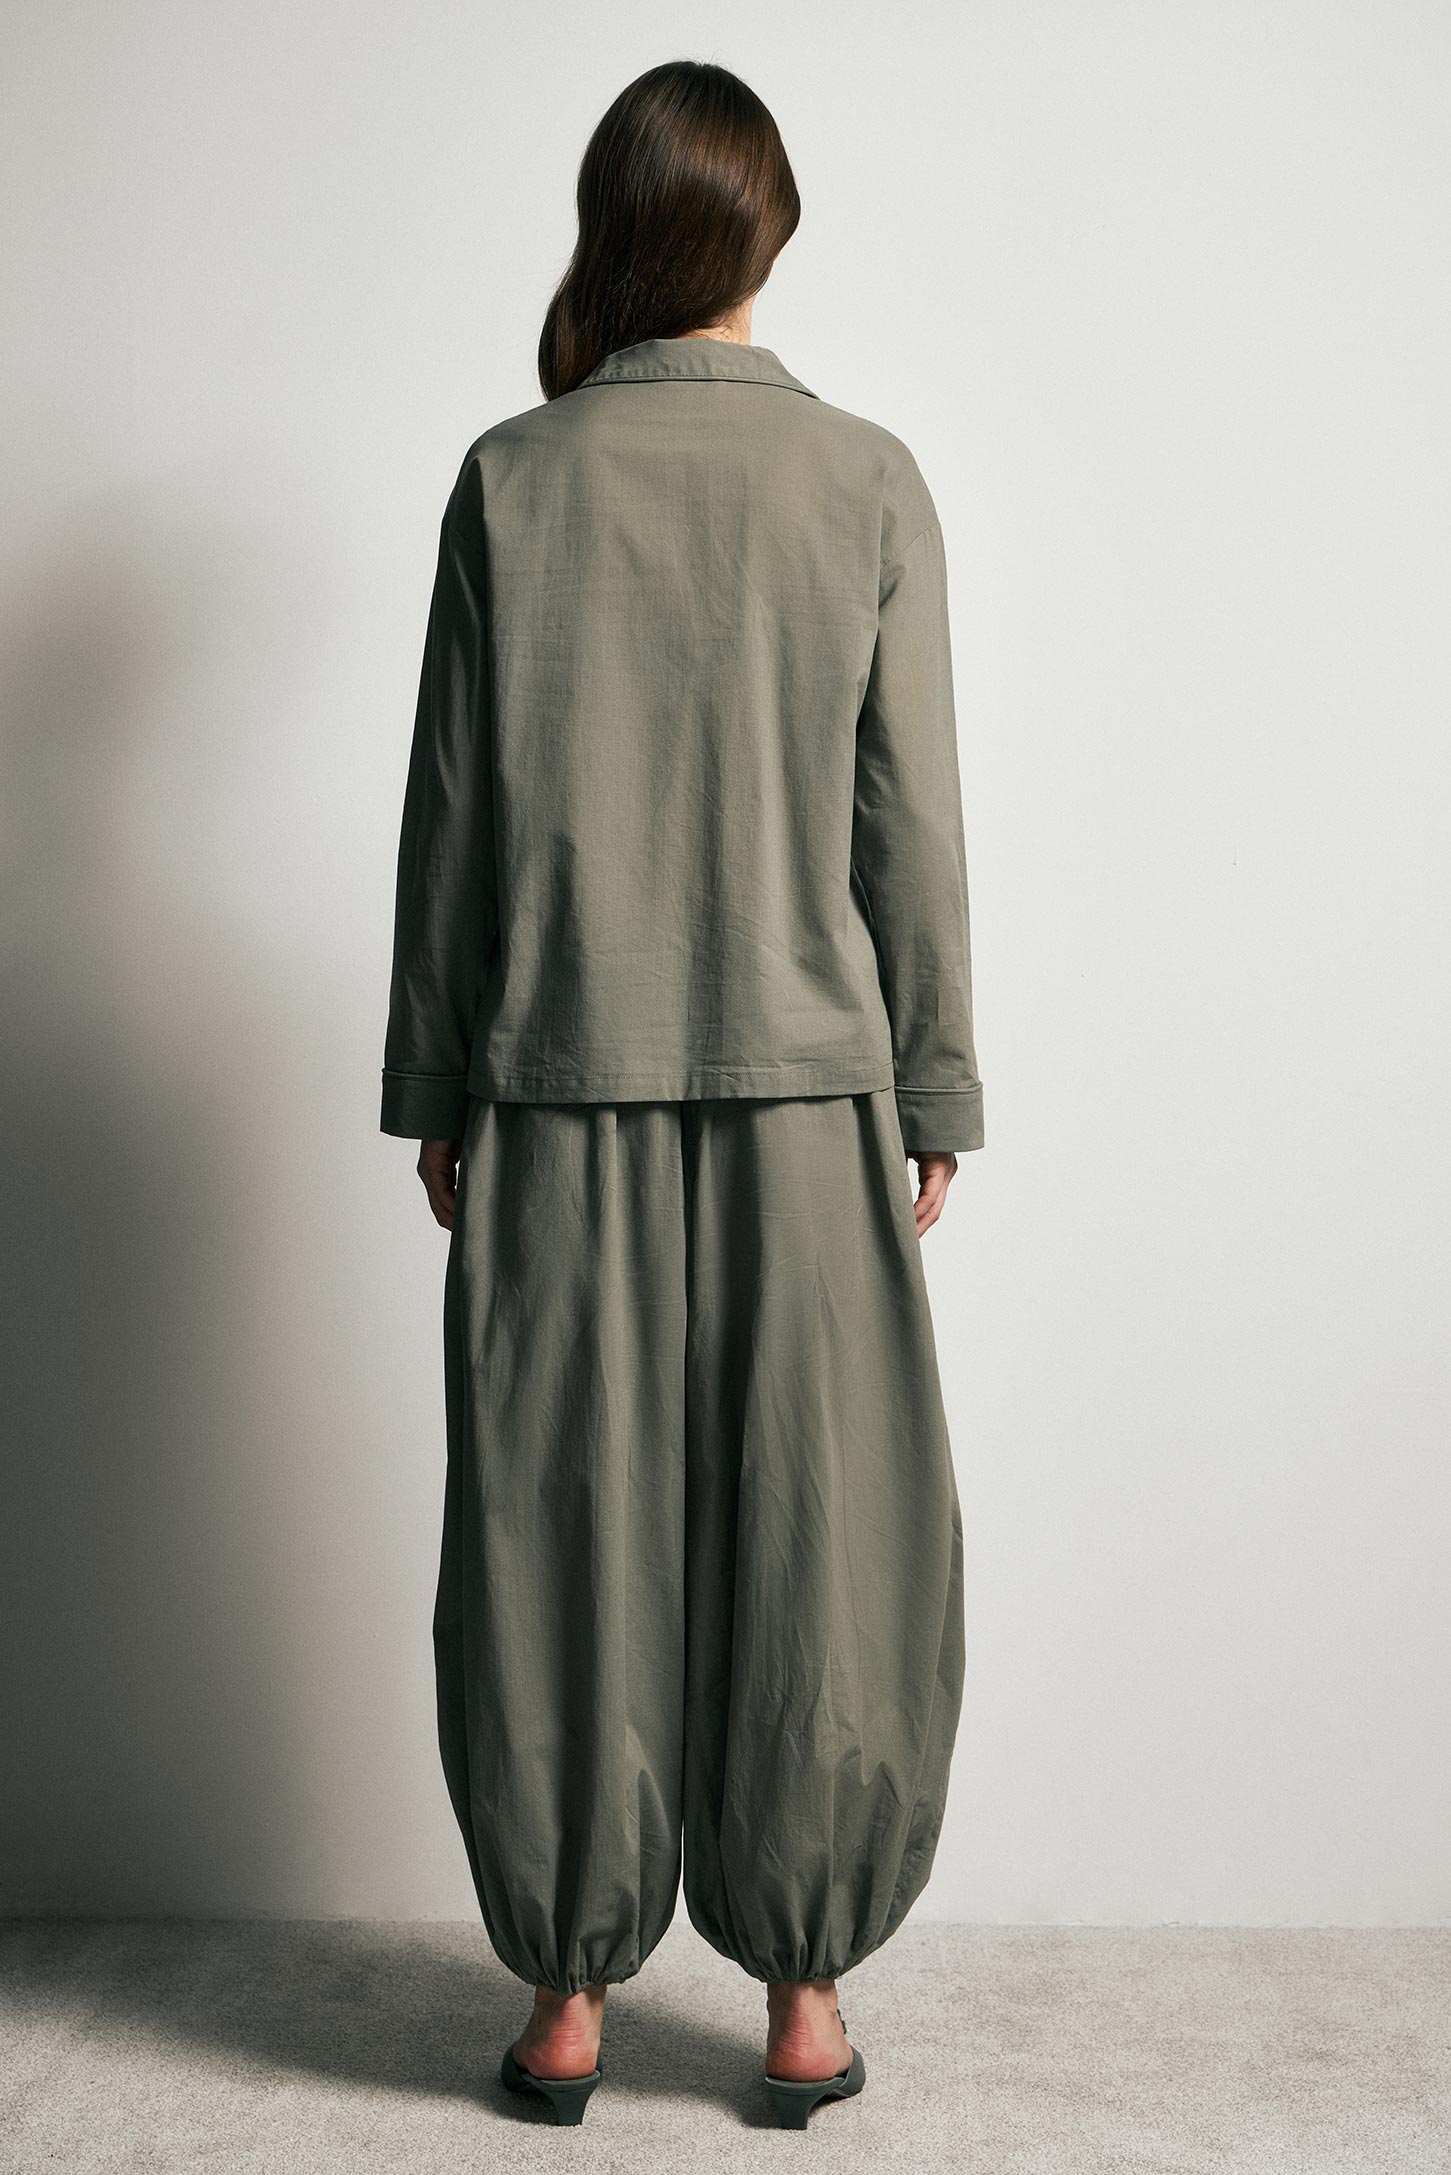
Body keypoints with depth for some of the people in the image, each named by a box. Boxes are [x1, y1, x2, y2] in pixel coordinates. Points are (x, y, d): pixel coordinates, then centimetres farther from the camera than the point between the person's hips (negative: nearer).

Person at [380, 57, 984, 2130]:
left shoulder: (513, 479, -1)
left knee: (565, 1532, 9)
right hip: (807, 1085, 0)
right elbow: (911, 815, -2)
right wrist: (935, 1087, 6)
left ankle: (569, 1987, 21)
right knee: (815, 1535, 9)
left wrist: (435, 1082, 8)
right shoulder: (870, 481, -1)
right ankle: (803, 1993, 21)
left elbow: (456, 806, 0)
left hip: (562, 1094, 0)